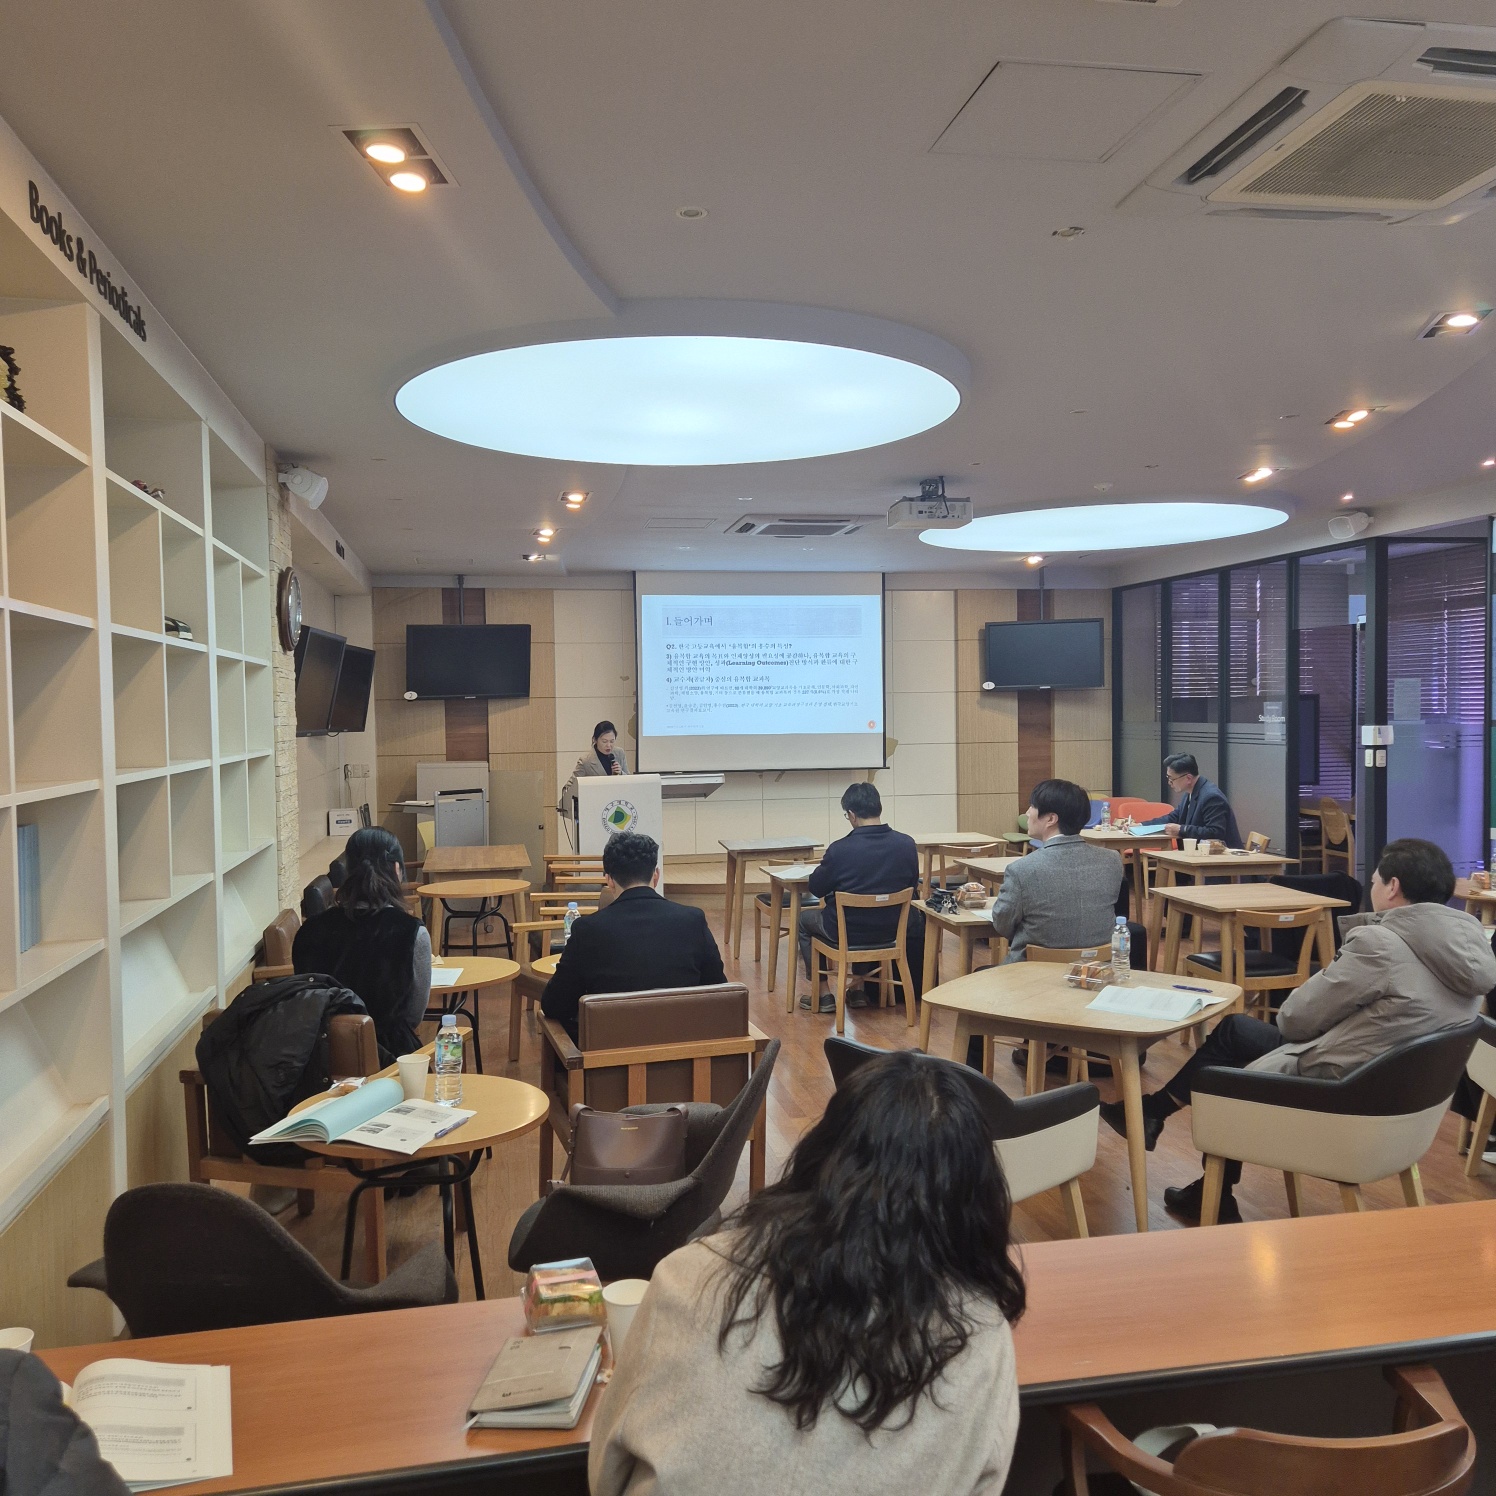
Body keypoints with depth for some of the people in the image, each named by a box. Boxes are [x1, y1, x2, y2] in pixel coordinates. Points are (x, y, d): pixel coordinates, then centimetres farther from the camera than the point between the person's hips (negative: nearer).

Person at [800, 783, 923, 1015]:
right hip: (893, 930, 3)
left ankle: (822, 994, 26)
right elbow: (912, 884, 6)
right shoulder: (907, 844, -12)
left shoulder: (839, 849, -21)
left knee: (804, 918, 28)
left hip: (848, 932, -3)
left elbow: (816, 889, -6)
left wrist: (825, 866, 15)